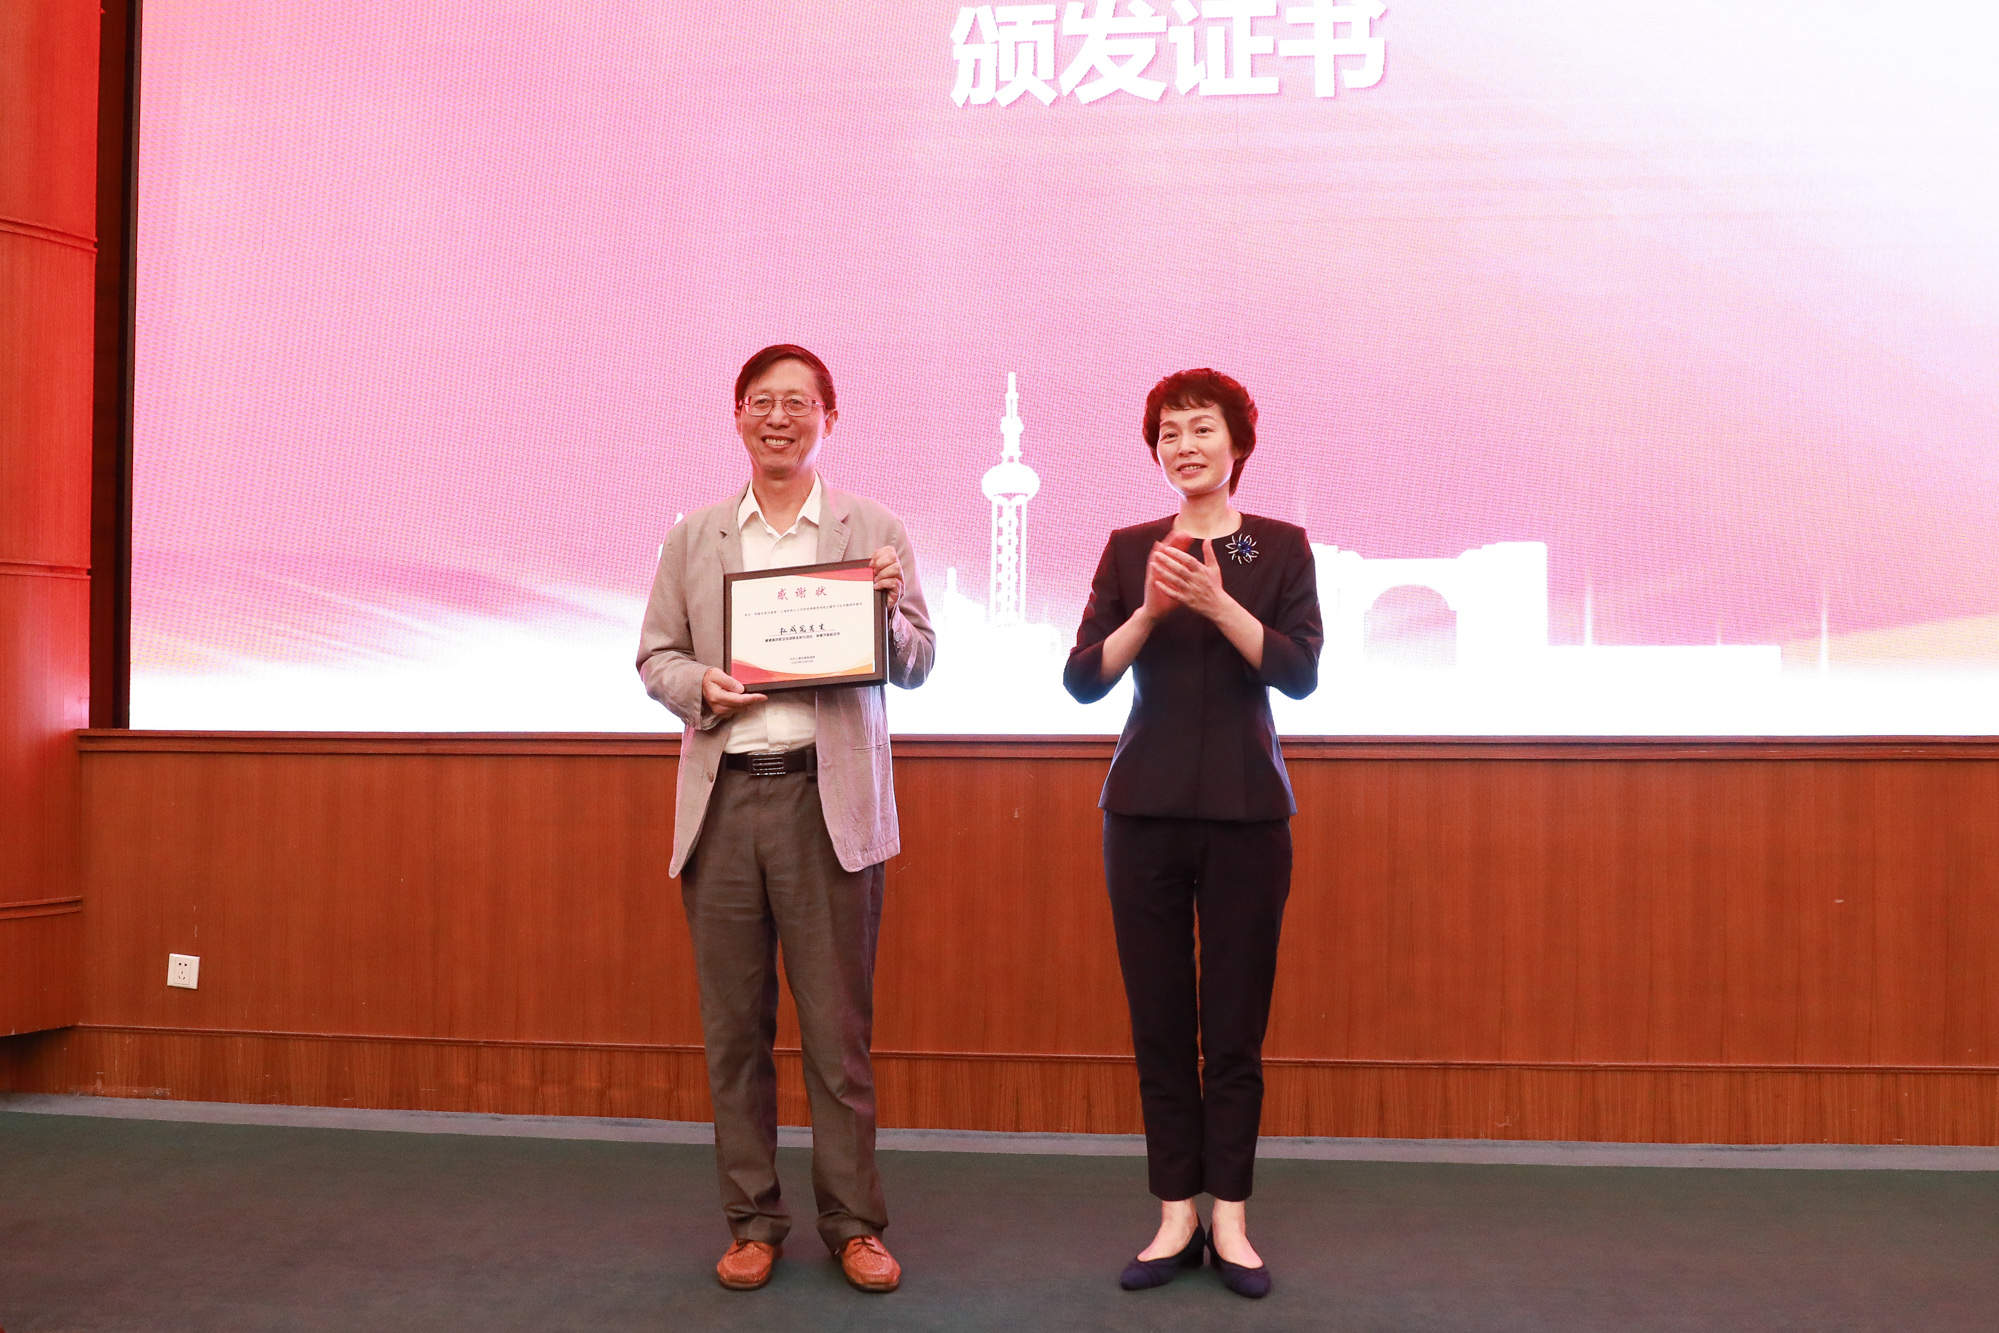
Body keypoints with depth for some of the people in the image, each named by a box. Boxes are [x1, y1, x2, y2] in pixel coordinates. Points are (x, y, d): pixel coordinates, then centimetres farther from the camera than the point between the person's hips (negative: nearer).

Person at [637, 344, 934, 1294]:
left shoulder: (873, 532, 7)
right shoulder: (694, 537, 12)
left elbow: (916, 665, 6)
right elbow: (654, 654, 13)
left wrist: (888, 612, -14)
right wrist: (699, 686, -8)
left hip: (829, 798, -2)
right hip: (722, 798, 2)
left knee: (838, 1024, 2)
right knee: (734, 1025, 8)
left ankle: (853, 1223, 15)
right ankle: (752, 1221, 20)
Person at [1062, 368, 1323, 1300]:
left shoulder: (1280, 547, 5)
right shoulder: (1129, 548, 8)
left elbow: (1300, 672, -8)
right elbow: (1083, 679, 0)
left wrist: (1216, 602, -18)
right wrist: (1150, 609, -14)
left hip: (1246, 809, -1)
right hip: (1146, 806, 1)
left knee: (1236, 1022, 3)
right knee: (1159, 1019, 5)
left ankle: (1229, 1220, 15)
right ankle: (1176, 1215, 16)